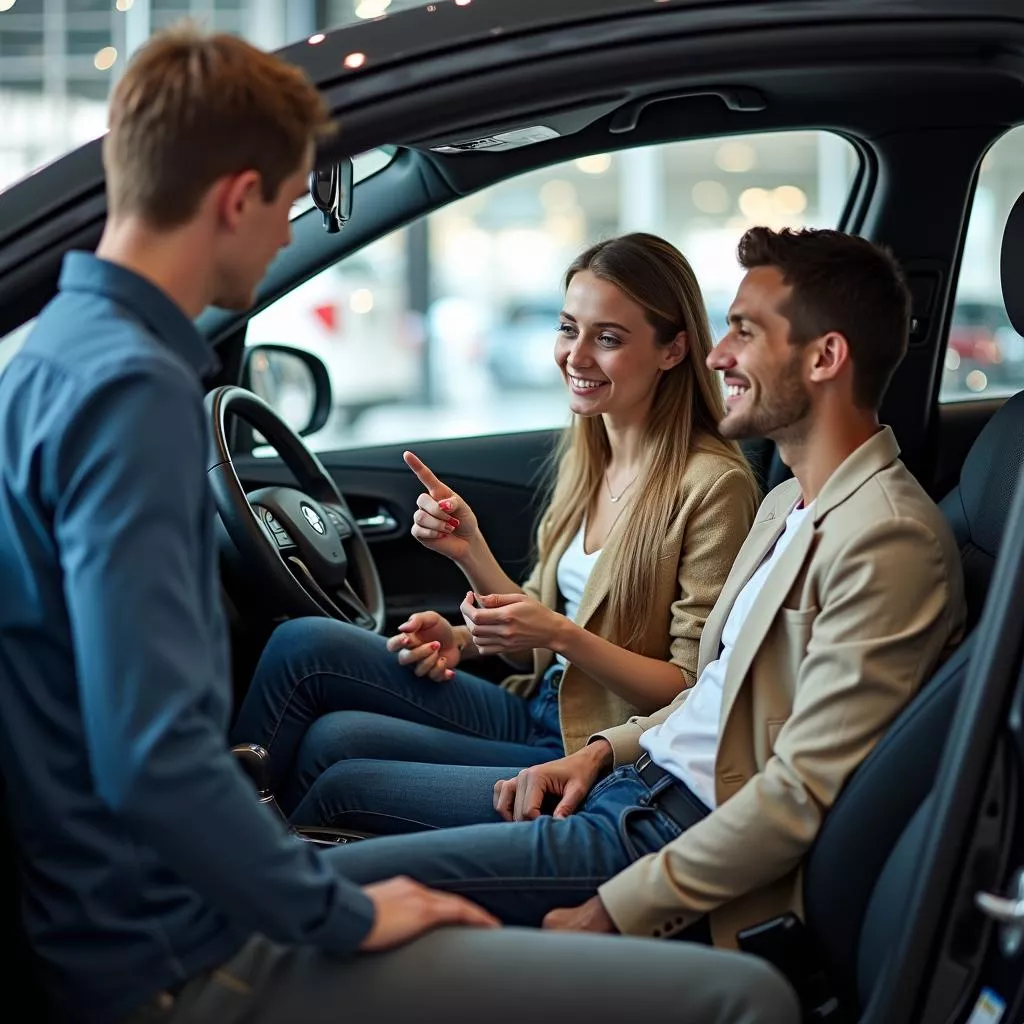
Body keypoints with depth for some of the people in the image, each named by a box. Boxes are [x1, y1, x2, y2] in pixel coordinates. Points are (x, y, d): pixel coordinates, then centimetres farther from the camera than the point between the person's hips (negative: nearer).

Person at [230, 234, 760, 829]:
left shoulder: (712, 484, -15)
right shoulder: (586, 459, 9)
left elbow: (697, 695, -13)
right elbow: (535, 644, 13)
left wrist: (564, 636, -24)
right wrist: (471, 551, -4)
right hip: (536, 716, 7)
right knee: (306, 645, -10)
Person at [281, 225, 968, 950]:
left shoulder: (888, 539, -19)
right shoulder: (789, 505, 15)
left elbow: (804, 793, -23)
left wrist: (613, 912, -20)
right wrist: (603, 751, 6)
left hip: (678, 832, -10)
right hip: (636, 781, 10)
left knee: (331, 881, -16)